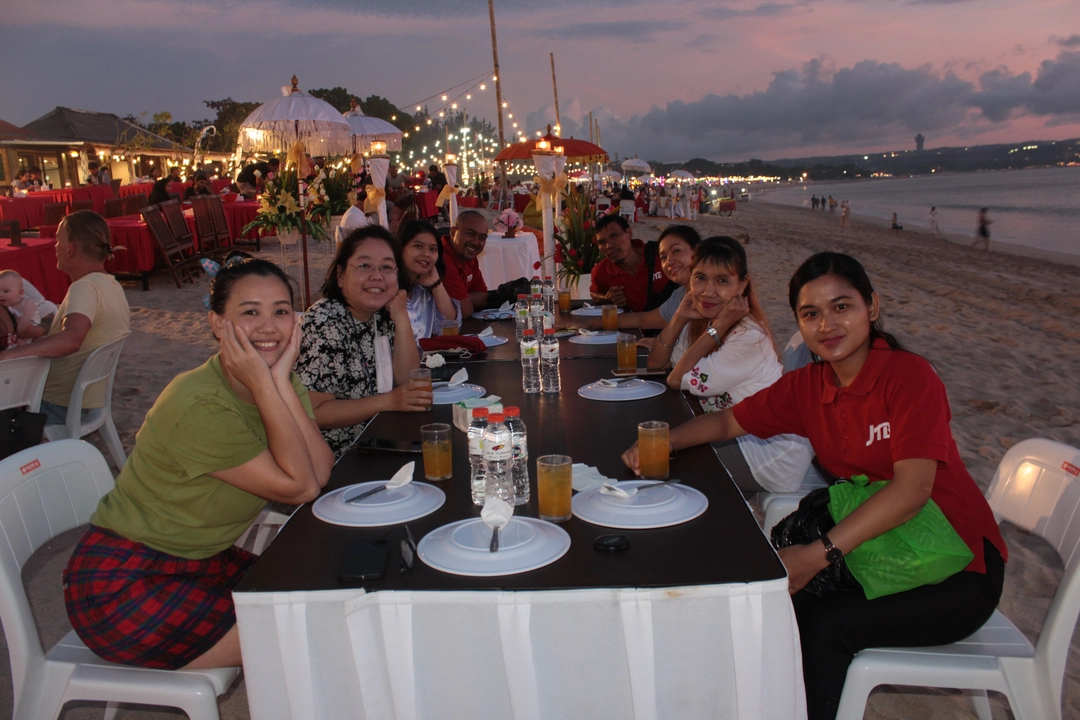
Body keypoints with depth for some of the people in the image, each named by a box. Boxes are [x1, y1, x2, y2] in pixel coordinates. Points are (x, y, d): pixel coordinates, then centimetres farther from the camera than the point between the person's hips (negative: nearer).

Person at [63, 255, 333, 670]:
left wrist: (282, 381, -22)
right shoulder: (200, 406, -26)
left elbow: (320, 473, -16)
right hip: (121, 588, -8)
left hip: (199, 563, 8)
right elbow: (298, 487, -24)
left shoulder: (279, 384, -2)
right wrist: (264, 386, -28)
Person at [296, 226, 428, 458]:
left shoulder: (382, 316, 4)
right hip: (337, 460, -7)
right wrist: (388, 401, -21)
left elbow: (408, 381, 1)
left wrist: (401, 317, -7)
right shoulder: (324, 323, -16)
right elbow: (314, 412, -19)